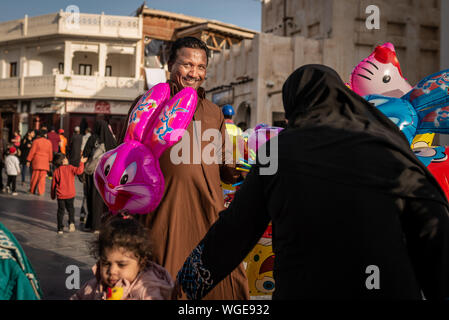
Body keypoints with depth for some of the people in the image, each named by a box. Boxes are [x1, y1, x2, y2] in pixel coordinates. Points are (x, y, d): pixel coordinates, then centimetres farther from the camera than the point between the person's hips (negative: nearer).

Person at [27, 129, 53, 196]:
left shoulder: (36, 141, -3)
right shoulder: (49, 142, 8)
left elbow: (32, 152, -4)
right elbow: (50, 153, 13)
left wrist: (28, 161, 0)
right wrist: (49, 161, 25)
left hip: (37, 161, -2)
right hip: (45, 162, 2)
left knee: (35, 176, 5)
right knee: (42, 177, 2)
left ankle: (32, 190, 15)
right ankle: (40, 192, -3)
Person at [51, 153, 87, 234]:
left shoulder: (56, 171, 2)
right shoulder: (70, 168, -5)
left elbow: (53, 185, 7)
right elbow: (79, 171, -20)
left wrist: (53, 196, 16)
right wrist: (81, 162, -7)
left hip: (60, 195, 1)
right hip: (70, 194, -1)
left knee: (60, 211, 10)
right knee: (70, 209, 16)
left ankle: (60, 228, 9)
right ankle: (71, 222, -7)